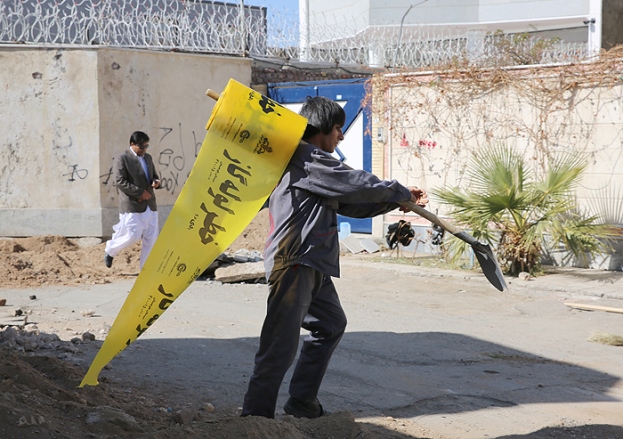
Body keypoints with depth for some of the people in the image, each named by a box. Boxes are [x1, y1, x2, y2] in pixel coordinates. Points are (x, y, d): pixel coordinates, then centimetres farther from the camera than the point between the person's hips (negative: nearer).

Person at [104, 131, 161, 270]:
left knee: (151, 239, 3)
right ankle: (110, 251, 21)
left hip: (150, 205, 7)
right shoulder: (121, 159, -6)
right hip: (132, 206, -7)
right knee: (132, 236, -8)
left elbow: (154, 175, 28)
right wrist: (140, 192, -17)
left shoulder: (148, 158, 16)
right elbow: (119, 181, -14)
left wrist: (156, 181, 1)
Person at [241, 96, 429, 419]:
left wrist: (400, 199, 13)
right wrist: (401, 192, 3)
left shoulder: (314, 163, 21)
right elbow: (357, 184, -12)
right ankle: (255, 416, -7)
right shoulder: (305, 159, -12)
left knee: (331, 325, 22)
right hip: (293, 263, -11)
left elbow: (352, 204, 20)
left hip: (313, 265, 11)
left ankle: (302, 403, 27)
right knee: (281, 346, -11)